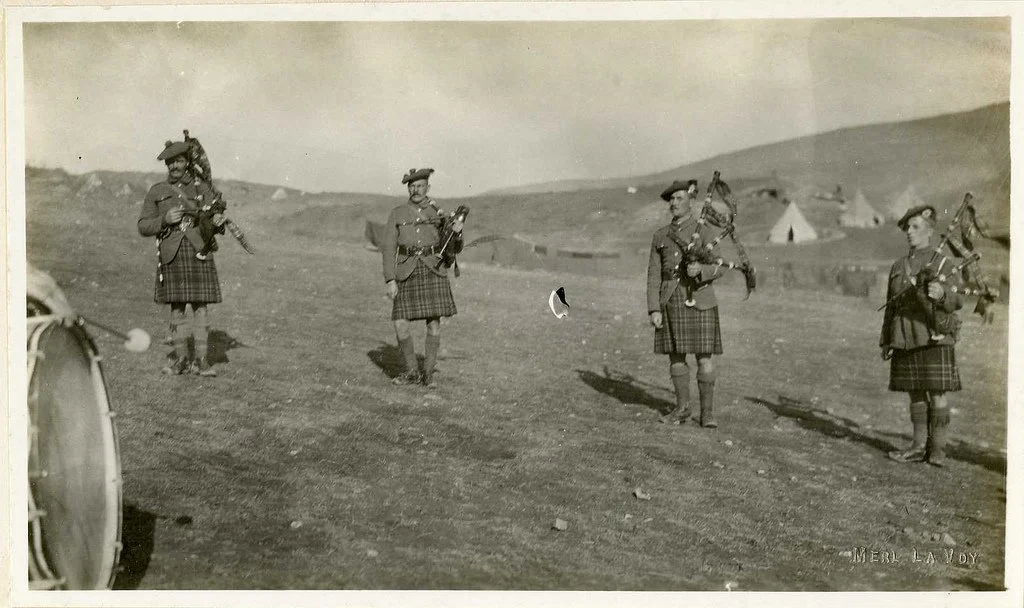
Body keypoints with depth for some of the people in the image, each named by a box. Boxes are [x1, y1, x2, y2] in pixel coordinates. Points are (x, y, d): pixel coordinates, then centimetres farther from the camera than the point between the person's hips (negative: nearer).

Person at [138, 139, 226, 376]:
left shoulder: (201, 188, 7)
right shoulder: (156, 191, 9)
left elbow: (215, 220, 3)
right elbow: (143, 227, 6)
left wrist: (218, 221, -22)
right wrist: (165, 220, -12)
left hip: (198, 253, -1)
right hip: (171, 256, 1)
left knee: (200, 307, -3)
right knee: (176, 308, 4)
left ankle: (201, 360, 1)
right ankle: (181, 359, 12)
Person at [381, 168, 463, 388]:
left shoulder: (438, 213, 8)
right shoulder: (397, 213, 6)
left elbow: (454, 248, 7)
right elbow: (388, 247, 2)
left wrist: (457, 232, -16)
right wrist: (390, 280, -7)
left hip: (433, 269, 0)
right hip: (407, 271, 0)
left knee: (434, 324, -4)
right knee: (401, 324, -5)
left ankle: (428, 374, 9)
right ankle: (412, 372, 14)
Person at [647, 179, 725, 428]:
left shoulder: (704, 232, -1)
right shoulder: (660, 236, 9)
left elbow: (718, 267, -7)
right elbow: (654, 275, 5)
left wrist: (700, 269, -29)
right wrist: (654, 310, -4)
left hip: (699, 301, -3)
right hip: (671, 303, 3)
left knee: (703, 357, -2)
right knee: (676, 356, 9)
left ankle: (707, 412, 7)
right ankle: (682, 408, 22)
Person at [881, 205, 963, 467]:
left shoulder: (942, 263, 0)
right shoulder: (898, 266, 14)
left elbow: (956, 302, -7)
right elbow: (891, 306, 17)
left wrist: (942, 294, -30)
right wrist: (886, 341, 13)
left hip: (933, 339, -4)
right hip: (904, 340, 5)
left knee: (937, 394, -3)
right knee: (916, 394, 8)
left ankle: (937, 449, 5)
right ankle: (919, 447, 15)